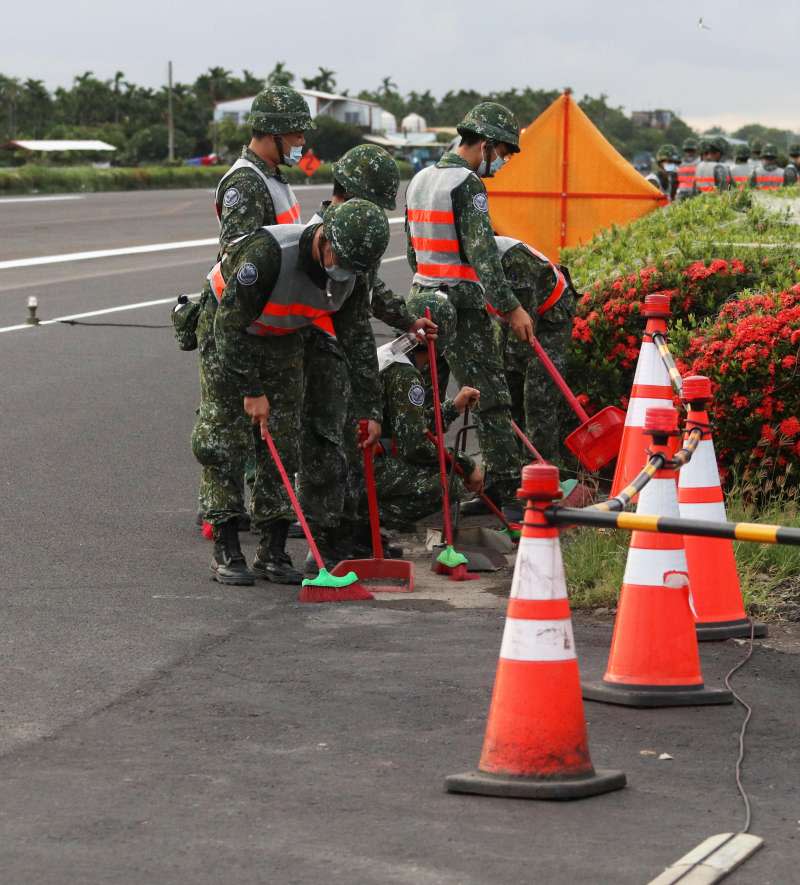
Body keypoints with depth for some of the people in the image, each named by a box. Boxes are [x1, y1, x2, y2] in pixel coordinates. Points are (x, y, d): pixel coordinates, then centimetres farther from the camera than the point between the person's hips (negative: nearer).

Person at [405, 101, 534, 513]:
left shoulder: (420, 180, 14)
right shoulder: (467, 185, -13)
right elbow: (482, 252, -19)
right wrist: (511, 308, -19)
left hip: (421, 298, 9)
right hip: (461, 305, -9)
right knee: (490, 396, -5)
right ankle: (507, 481, -6)